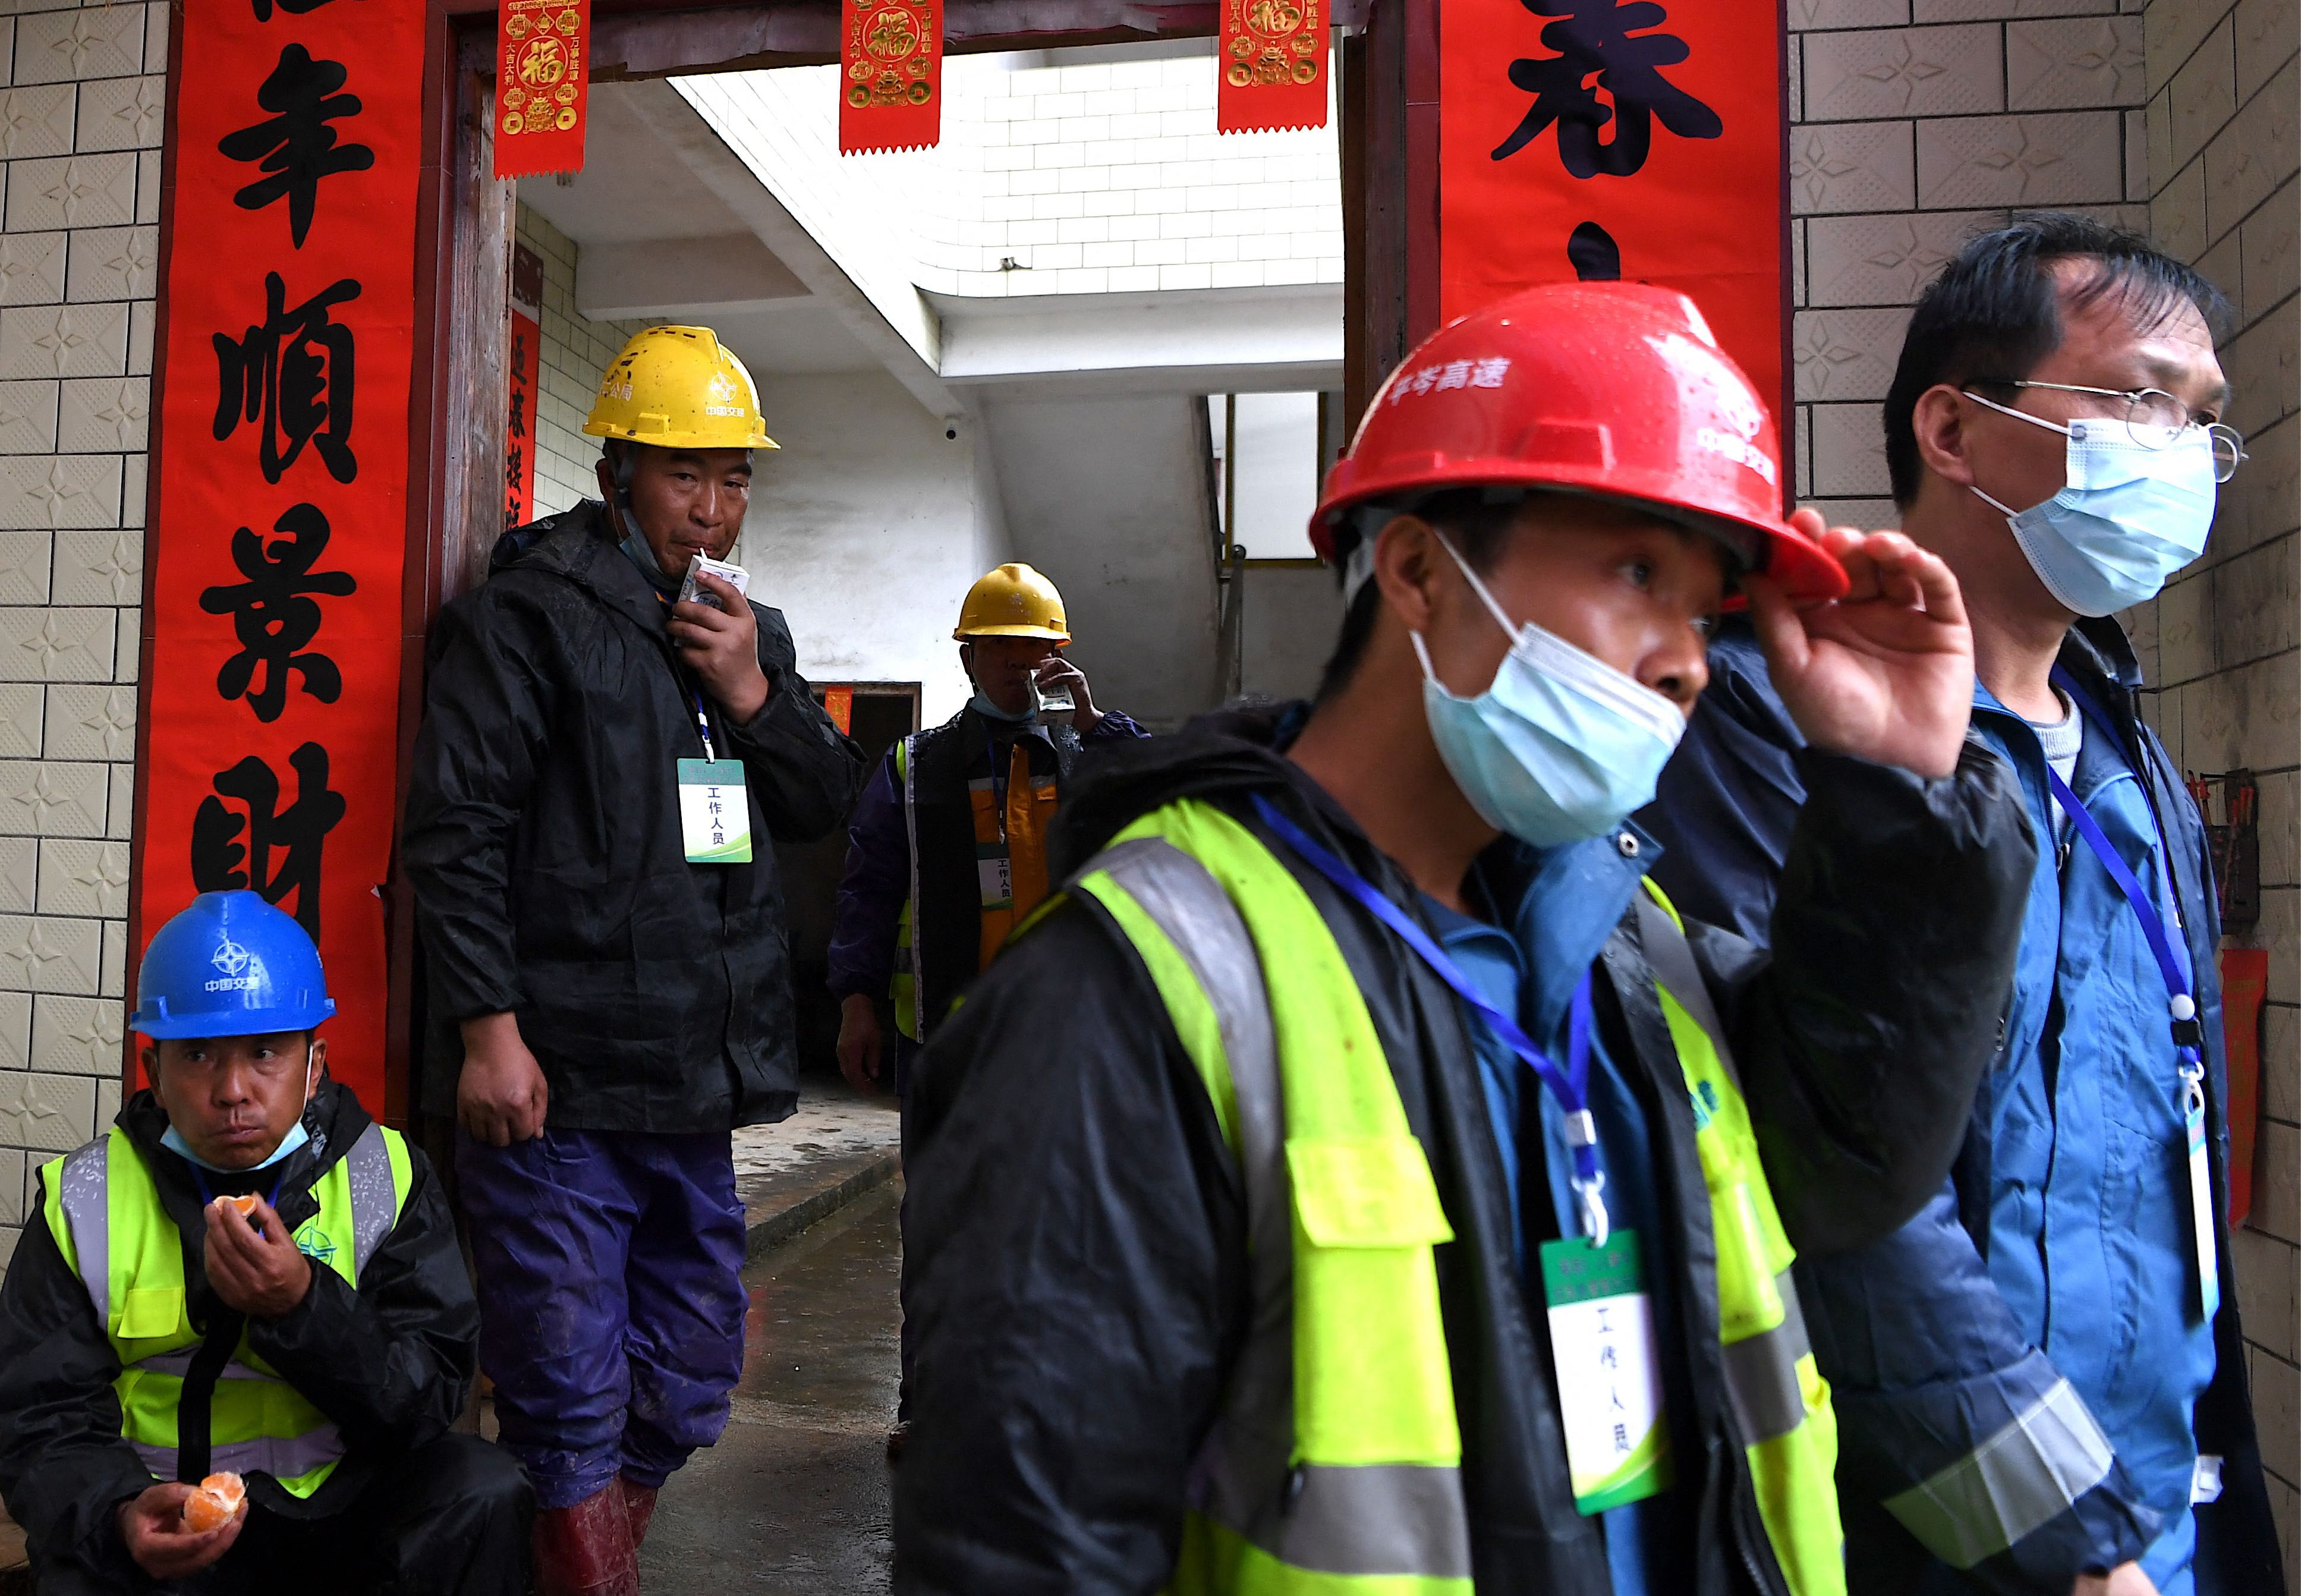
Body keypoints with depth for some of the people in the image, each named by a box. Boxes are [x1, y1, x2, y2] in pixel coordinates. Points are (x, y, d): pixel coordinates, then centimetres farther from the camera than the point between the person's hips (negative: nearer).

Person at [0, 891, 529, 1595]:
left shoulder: (384, 1177, -3)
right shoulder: (86, 1202, -1)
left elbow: (431, 1397, -9)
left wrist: (302, 1305, -26)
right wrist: (121, 1518, -25)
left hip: (345, 1509, 0)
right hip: (169, 1524, 0)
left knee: (484, 1491, -26)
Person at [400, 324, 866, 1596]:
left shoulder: (749, 631, 15)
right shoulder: (531, 614, -5)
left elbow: (826, 807, 13)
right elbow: (457, 827, -11)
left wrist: (756, 695, -3)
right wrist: (488, 1025, -16)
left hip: (696, 1086, 7)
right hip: (556, 1085, -7)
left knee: (687, 1390, 17)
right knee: (572, 1406, 0)